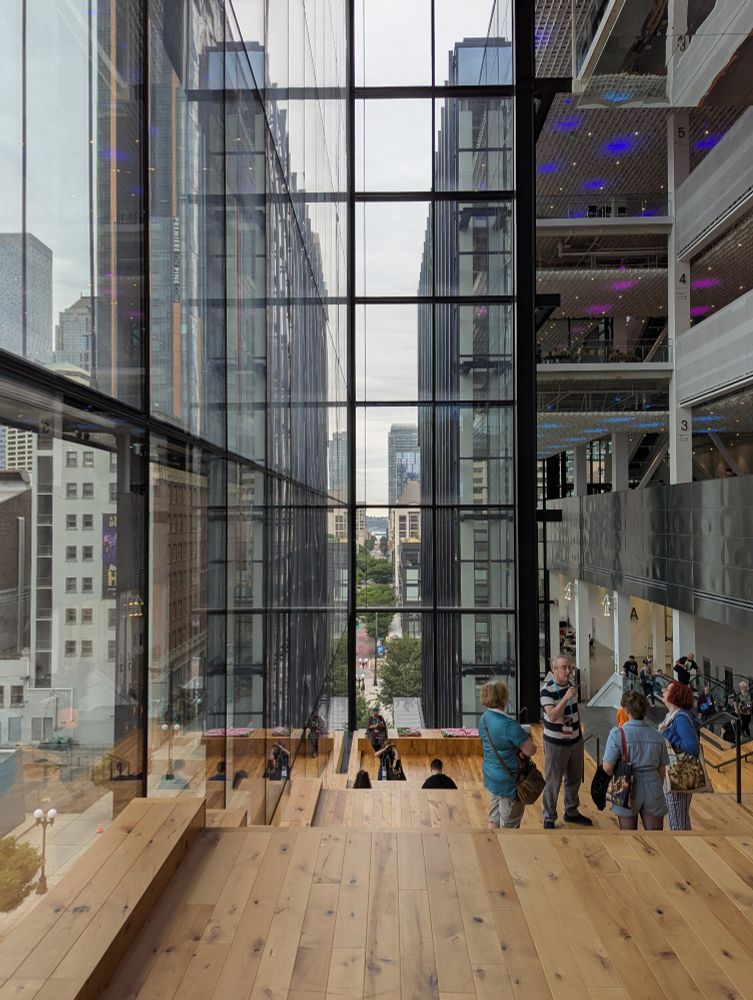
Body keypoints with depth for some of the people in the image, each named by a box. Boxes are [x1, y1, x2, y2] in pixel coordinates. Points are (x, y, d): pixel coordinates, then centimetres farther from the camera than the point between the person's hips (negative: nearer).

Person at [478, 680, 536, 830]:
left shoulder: (484, 719, -1)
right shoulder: (509, 725, -27)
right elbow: (531, 750, -24)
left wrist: (516, 749, -1)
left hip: (490, 776, 8)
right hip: (508, 781, -8)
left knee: (494, 820, 22)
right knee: (509, 826, 10)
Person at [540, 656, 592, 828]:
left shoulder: (572, 685, 1)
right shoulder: (547, 690, -21)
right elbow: (552, 716, -32)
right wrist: (566, 697, -38)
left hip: (575, 740, 7)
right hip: (555, 743, -7)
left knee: (574, 779, 20)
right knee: (553, 782, 3)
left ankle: (572, 812, 39)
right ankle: (549, 818, 19)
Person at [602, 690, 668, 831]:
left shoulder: (617, 734, -14)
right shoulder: (657, 736, -2)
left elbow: (607, 767, -17)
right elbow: (662, 769, 7)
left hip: (628, 792, -2)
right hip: (652, 789, 3)